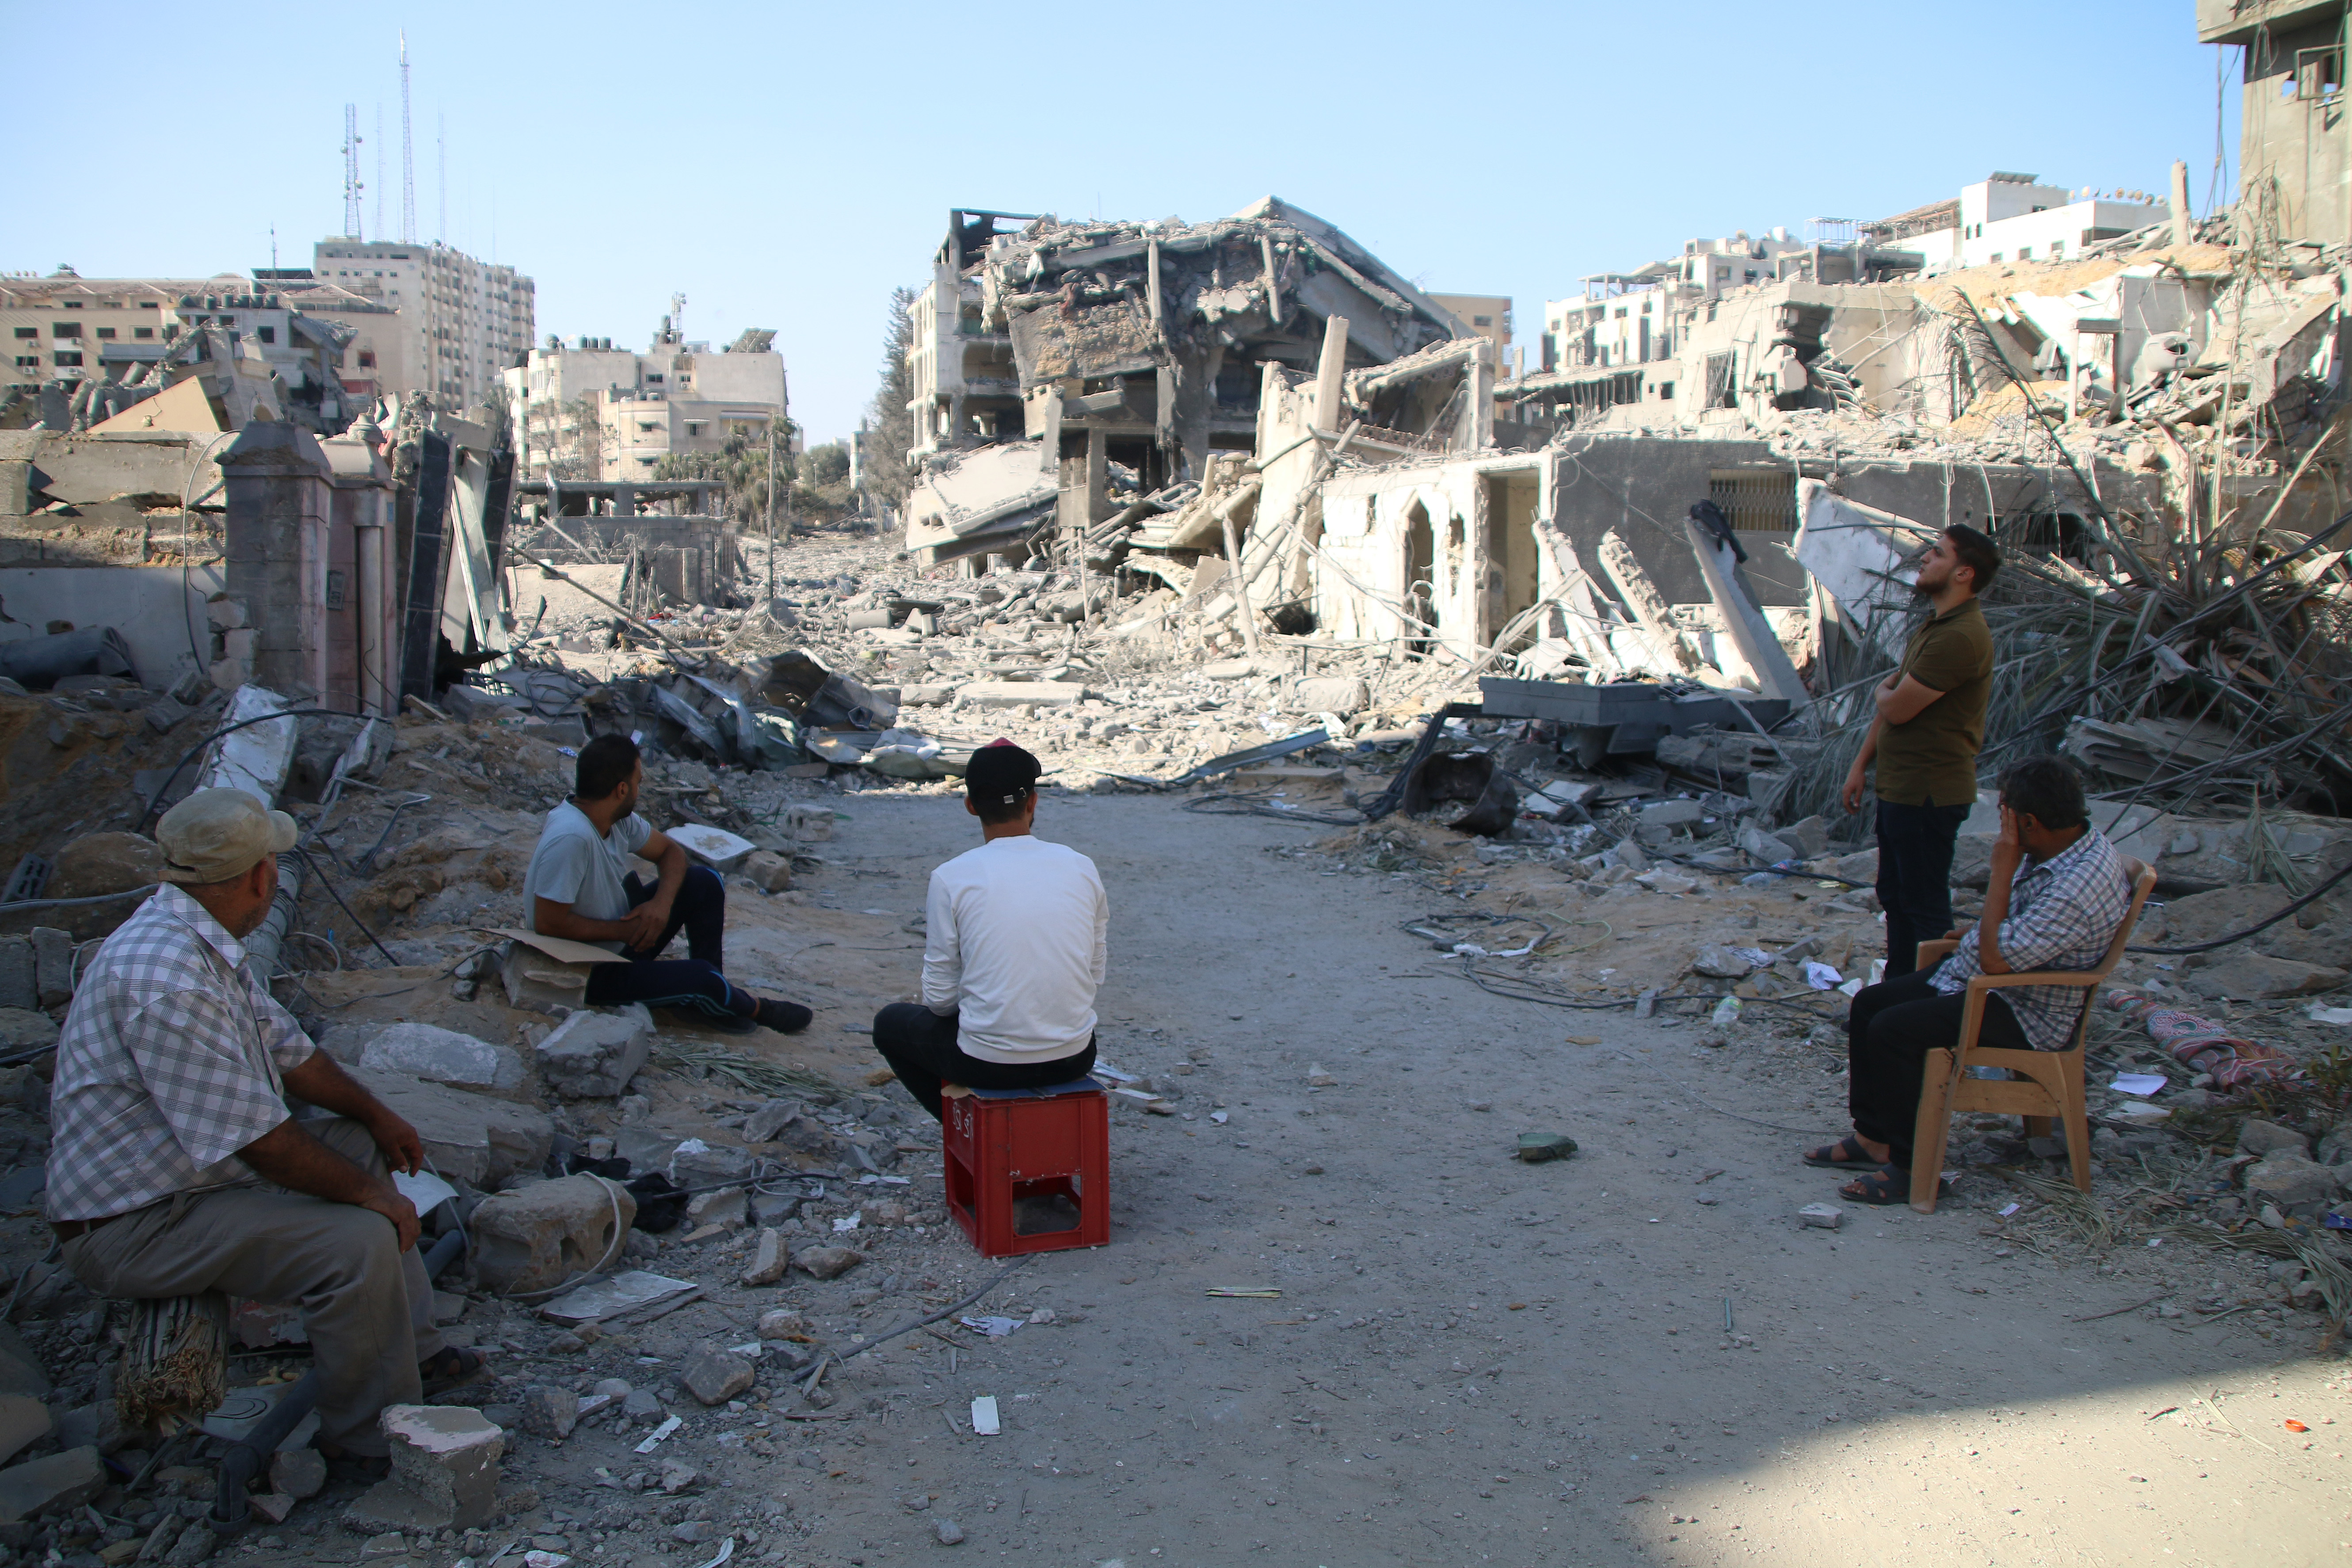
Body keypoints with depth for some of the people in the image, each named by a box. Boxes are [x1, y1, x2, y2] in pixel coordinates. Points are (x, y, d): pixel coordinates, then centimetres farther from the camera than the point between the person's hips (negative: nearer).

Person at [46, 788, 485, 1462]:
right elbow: (256, 1138, -27)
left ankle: (414, 1352, 19)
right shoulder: (165, 977, -30)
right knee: (360, 1239, -24)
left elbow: (288, 1048, 17)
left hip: (198, 1167, 11)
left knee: (360, 1148, 15)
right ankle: (370, 1433, -3)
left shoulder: (203, 941, 4)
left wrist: (375, 1115, 11)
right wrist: (368, 1193, -17)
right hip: (135, 1226, -11)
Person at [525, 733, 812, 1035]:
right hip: (588, 973, -9)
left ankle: (711, 999, 8)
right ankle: (752, 1009, 13)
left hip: (626, 937, 9)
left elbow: (670, 851, 9)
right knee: (704, 979, -21)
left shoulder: (619, 819, -6)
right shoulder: (570, 838, -32)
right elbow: (548, 923, -31)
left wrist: (662, 902, -11)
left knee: (705, 883, 1)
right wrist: (623, 930, -21)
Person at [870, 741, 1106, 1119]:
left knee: (891, 1023, 25)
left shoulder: (951, 878, -11)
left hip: (989, 1064, -3)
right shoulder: (1082, 868, -2)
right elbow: (1095, 976, 5)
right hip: (1074, 1060, 3)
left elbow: (940, 998, -6)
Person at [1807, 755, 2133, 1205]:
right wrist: (1979, 932, 11)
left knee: (1892, 1030, -22)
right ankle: (1873, 1137, 12)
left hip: (2024, 1013, -10)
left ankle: (1909, 1166, -10)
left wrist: (2002, 871, -28)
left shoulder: (2082, 884, -31)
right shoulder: (2060, 842, 0)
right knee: (1869, 1004, 5)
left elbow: (1997, 959, -31)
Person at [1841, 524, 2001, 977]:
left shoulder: (1961, 637, -23)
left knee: (1926, 907, 0)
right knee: (1896, 898, 19)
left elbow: (1897, 708, -22)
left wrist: (1884, 690, 1)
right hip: (1900, 786, 10)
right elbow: (1890, 703, 17)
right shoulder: (1935, 626, 13)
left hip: (1928, 795, -10)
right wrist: (1862, 763, 14)